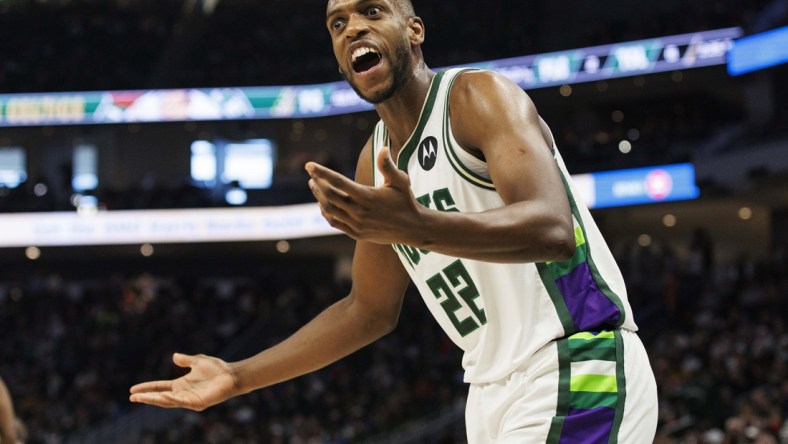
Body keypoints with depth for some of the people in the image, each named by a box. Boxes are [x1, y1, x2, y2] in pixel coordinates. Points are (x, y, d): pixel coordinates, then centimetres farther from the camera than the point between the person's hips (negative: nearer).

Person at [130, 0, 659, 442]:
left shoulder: (478, 95, -10)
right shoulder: (374, 162, 14)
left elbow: (553, 229, -26)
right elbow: (370, 311, 22)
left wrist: (415, 227, -42)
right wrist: (238, 377, 18)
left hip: (578, 367, -8)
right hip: (495, 392, 8)